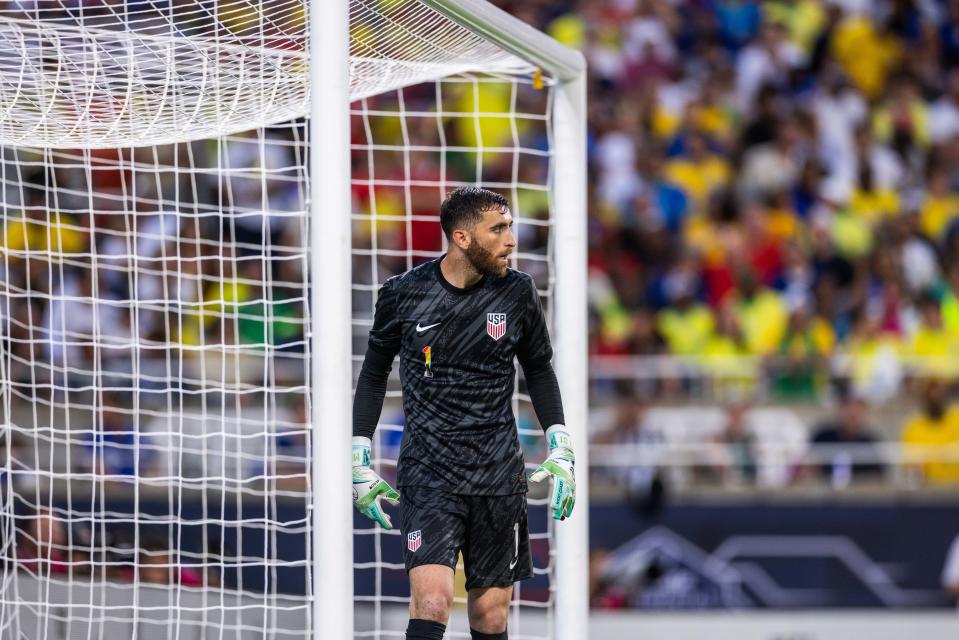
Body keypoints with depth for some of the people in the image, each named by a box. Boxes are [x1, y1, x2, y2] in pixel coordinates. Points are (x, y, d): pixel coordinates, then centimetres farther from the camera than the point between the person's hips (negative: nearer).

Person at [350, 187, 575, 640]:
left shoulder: (516, 292, 1)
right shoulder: (402, 295, -4)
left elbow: (538, 369, 16)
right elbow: (374, 372, 10)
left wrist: (561, 451, 7)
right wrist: (360, 464, 9)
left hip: (498, 478, 3)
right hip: (428, 473, -3)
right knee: (432, 600, -20)